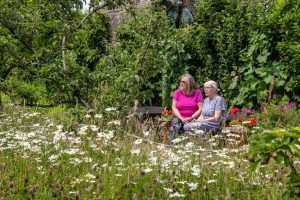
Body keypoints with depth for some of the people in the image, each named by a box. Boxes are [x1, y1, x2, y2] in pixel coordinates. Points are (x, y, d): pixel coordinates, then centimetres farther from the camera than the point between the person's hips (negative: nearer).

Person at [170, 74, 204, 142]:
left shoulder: (197, 92, 4)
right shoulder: (178, 92, 11)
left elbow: (200, 109, -2)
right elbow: (174, 107, 6)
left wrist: (191, 118, -13)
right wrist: (181, 118, -9)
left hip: (192, 120, -2)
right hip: (179, 118, 2)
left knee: (187, 127, -34)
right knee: (175, 124, -30)